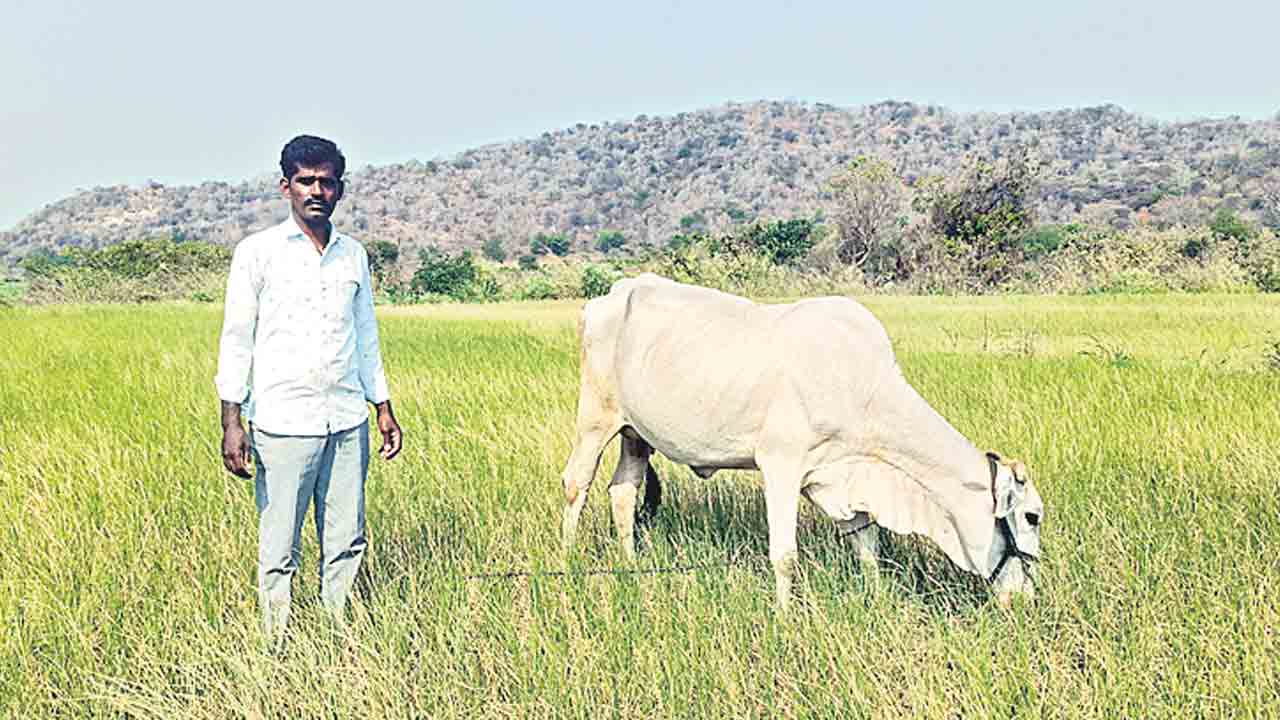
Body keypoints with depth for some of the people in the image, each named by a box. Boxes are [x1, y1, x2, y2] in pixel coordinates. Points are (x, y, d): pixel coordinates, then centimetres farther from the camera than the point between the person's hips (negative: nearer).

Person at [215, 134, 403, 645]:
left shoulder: (353, 254, 12)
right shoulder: (257, 251, -1)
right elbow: (236, 337, -2)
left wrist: (384, 407, 17)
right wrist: (232, 421, -8)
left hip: (348, 422, 4)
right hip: (283, 424, -4)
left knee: (346, 543, 7)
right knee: (279, 551, 1)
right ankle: (277, 647, 13)